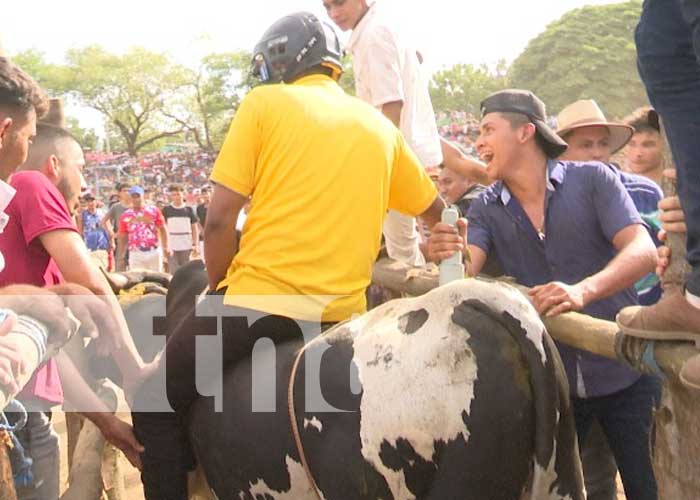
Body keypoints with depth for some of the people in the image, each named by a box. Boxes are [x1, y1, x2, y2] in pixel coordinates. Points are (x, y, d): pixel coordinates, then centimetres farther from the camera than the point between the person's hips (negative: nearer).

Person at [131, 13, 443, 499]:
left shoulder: (265, 102, -1)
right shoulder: (380, 126, 12)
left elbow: (220, 216, -7)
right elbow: (433, 209, 23)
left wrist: (218, 290, 7)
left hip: (261, 296, -5)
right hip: (344, 309, 6)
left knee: (155, 404, 10)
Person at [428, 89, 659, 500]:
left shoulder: (593, 179, -8)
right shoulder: (486, 211, 1)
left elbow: (644, 252, -19)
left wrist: (583, 290, -38)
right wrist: (448, 255, -38)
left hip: (624, 373, -2)